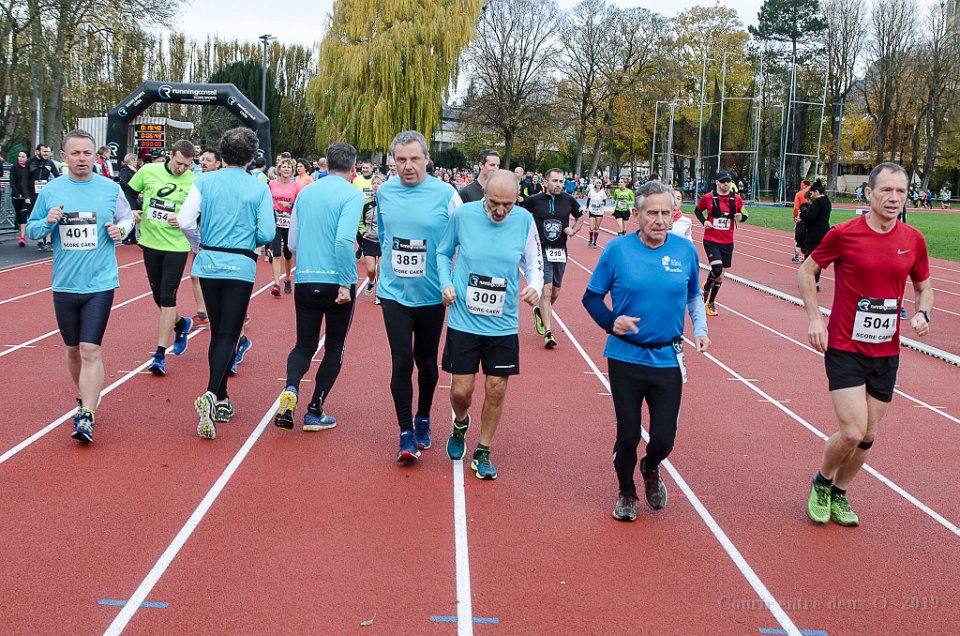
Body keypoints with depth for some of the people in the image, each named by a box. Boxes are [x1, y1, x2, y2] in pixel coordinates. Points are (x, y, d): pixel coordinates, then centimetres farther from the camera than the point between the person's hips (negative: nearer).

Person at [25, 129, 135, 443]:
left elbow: (127, 218, 14)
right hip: (65, 284, 3)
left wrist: (120, 229, -8)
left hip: (100, 283, -3)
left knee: (90, 349, -12)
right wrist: (48, 222, -10)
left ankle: (86, 417, -11)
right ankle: (86, 398, 36)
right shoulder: (50, 191, 3)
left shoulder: (111, 189, 0)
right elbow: (31, 229, 11)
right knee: (73, 349, 14)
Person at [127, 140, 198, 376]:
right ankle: (181, 323, 45)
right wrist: (132, 211, -3)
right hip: (150, 242, 4)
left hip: (177, 246, -4)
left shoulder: (194, 182, -7)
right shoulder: (148, 171, -1)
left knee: (167, 298, -8)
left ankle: (160, 356, -3)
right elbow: (129, 192, 13)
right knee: (158, 296, 13)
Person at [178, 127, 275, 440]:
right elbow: (267, 233, -8)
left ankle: (221, 401, 23)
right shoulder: (259, 187, -4)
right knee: (229, 336, -1)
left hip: (208, 263, 2)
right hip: (240, 266, -2)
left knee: (217, 333, 16)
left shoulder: (205, 181, -1)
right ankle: (211, 395, -22)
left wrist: (200, 238, 11)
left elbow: (184, 221, -9)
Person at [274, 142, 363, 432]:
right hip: (337, 282, -4)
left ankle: (291, 389, -15)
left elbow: (292, 243, 12)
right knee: (334, 348, 12)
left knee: (304, 345, 14)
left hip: (305, 280, 4)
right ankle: (314, 412, 12)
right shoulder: (352, 195, -8)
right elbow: (344, 240, -22)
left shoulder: (305, 192, 9)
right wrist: (346, 284, -17)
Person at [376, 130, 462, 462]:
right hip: (394, 293, 1)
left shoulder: (445, 194, -9)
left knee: (426, 361, 13)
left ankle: (423, 420, 34)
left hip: (431, 295, -1)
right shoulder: (384, 192, 0)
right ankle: (406, 434, 3)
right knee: (401, 362, -6)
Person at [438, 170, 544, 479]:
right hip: (463, 321, -1)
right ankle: (460, 424, 38)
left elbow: (535, 265, 6)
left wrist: (535, 287, -14)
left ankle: (482, 452, 25)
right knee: (461, 391, 2)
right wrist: (446, 283, -9)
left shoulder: (524, 222, -5)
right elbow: (443, 253, 7)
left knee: (496, 391, 5)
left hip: (503, 324, 1)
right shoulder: (462, 215, -8)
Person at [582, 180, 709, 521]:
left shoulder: (686, 250, 0)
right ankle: (627, 493, 33)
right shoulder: (617, 250, -6)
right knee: (628, 434, 6)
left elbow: (693, 295, 17)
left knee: (664, 438, 1)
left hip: (668, 359, 2)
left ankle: (650, 469, 38)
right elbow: (592, 297, 2)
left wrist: (700, 329, 3)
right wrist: (611, 322, -16)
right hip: (625, 357, -1)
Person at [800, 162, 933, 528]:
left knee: (868, 437, 11)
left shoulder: (913, 241, 1)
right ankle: (821, 483, 17)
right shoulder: (844, 234, -11)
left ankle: (839, 494, 34)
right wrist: (814, 317, -8)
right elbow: (807, 271, 2)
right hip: (845, 349, -4)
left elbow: (923, 286, 16)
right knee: (852, 432, -13)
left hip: (886, 353, 4)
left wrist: (922, 313, -5)